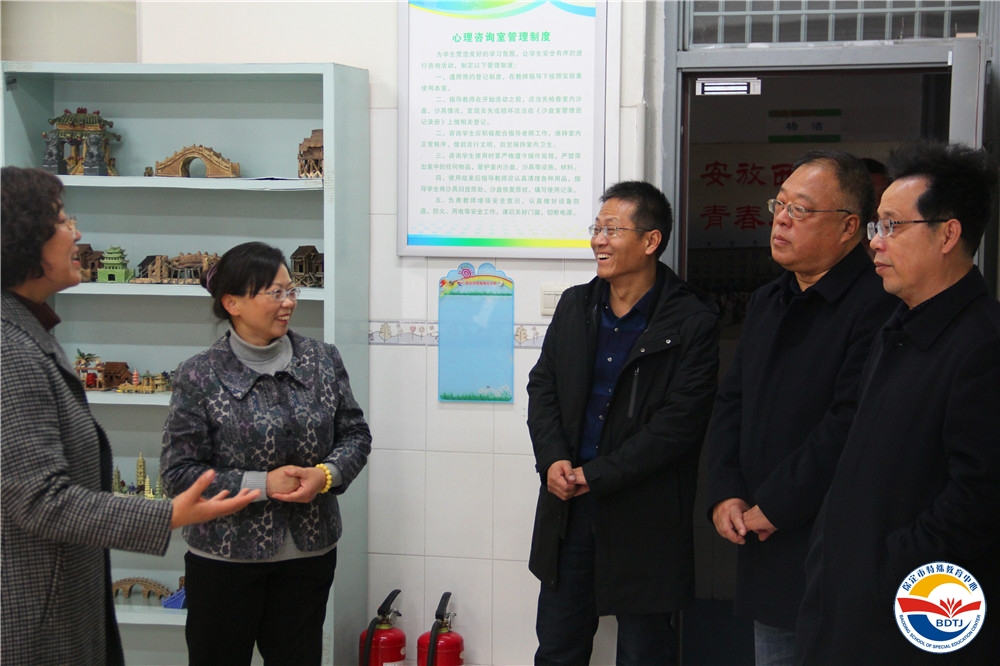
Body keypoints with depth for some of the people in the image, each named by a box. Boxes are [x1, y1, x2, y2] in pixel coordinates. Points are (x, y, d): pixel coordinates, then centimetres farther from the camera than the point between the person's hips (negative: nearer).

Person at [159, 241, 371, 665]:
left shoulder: (322, 360, 2)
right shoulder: (200, 376, -10)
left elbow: (355, 434, 7)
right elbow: (178, 473, -11)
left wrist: (326, 475, -13)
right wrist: (262, 485, -18)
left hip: (310, 553, 3)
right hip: (225, 560, -3)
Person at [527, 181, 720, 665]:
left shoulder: (693, 321, -11)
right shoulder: (574, 305, 8)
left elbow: (681, 421, -16)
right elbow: (542, 386, 10)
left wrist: (597, 475, -16)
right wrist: (553, 459, -8)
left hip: (645, 516, -5)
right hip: (568, 504, 5)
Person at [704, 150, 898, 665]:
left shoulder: (877, 306, -16)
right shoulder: (767, 302, 14)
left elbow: (850, 424, -23)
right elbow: (731, 403, 14)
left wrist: (775, 507, -16)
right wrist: (724, 494, 0)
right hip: (765, 545, 8)